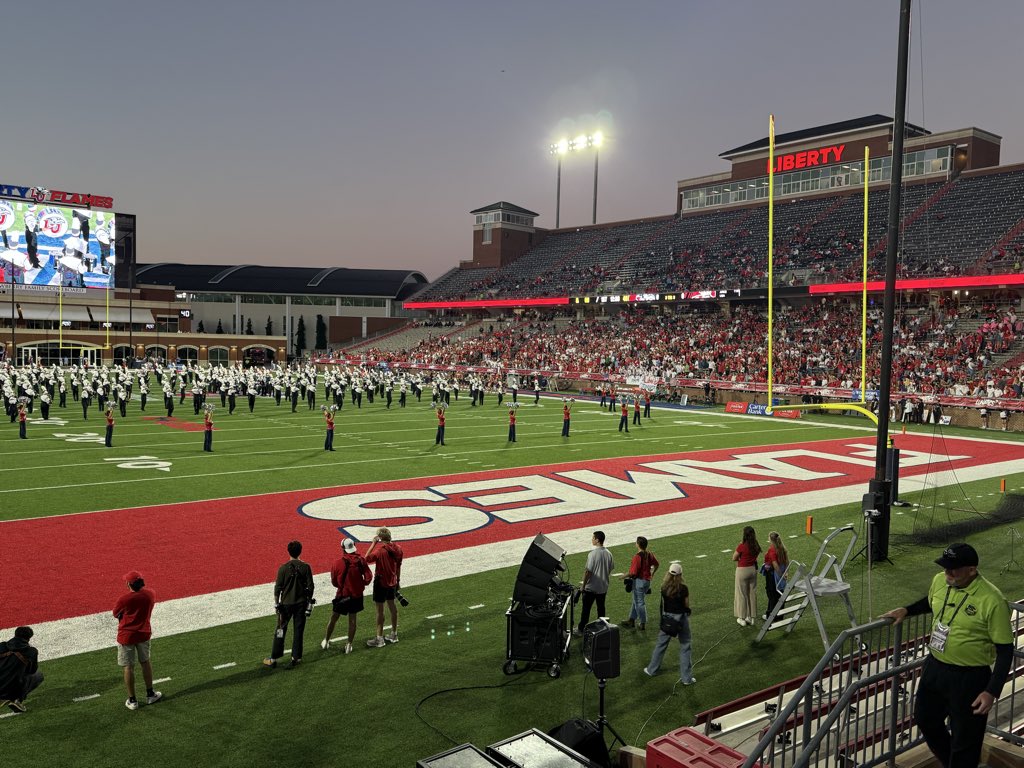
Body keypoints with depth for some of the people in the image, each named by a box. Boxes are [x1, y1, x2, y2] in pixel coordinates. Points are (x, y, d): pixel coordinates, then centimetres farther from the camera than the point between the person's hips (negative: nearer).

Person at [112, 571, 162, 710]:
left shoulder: (124, 599, -22)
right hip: (144, 633, 4)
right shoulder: (150, 594, -10)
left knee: (128, 667, 8)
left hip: (126, 636, -4)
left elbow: (116, 614, -5)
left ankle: (132, 700, 16)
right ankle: (150, 694, 30)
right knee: (145, 662, 20)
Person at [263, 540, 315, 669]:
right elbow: (310, 587, -4)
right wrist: (309, 602, 9)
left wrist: (276, 604, 5)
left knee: (280, 631, 10)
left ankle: (273, 659, 16)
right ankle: (296, 657, 16)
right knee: (298, 631, 10)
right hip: (301, 603, 1)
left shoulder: (283, 568, -12)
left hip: (286, 604, -1)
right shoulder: (305, 567, -8)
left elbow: (278, 588, -7)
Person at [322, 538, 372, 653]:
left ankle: (326, 641, 28)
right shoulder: (361, 560, -11)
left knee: (333, 618, 15)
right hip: (357, 594, 2)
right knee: (352, 619, 13)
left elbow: (334, 581, -8)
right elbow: (368, 577, -8)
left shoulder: (339, 562, -18)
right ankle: (349, 644, 18)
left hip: (343, 594, -2)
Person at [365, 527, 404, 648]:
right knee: (392, 606, 18)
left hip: (381, 583, -7)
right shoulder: (397, 549, -4)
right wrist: (398, 580, 18)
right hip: (392, 582, 7)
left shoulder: (380, 551, -24)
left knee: (380, 610, 2)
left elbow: (367, 558, -12)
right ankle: (394, 634, 29)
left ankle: (379, 638, 9)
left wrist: (374, 543, -13)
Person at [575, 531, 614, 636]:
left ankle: (581, 629, 15)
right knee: (601, 607, 17)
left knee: (586, 608, 7)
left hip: (591, 587, -5)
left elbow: (588, 571, -18)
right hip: (603, 587, 6)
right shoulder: (608, 554, -3)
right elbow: (611, 569, 7)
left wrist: (583, 585, -8)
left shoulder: (592, 554, -22)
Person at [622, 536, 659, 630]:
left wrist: (625, 576, -6)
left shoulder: (637, 557, -24)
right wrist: (652, 574, 30)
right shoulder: (649, 554, 1)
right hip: (647, 580, 8)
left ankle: (643, 624, 15)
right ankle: (631, 620, 31)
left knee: (639, 602, 5)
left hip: (639, 581, -8)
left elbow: (633, 572, -23)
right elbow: (656, 564, 16)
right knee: (636, 601, 20)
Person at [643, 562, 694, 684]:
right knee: (685, 647, 9)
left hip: (667, 617, 3)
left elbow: (663, 603, 3)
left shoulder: (664, 587, -7)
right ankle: (686, 677, 13)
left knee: (661, 644, 18)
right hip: (681, 618, -3)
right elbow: (687, 605, -7)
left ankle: (651, 670, 30)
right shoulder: (683, 588, -17)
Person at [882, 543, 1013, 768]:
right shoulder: (940, 581, -6)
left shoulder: (992, 601, -25)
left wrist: (992, 692, -21)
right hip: (934, 666, 7)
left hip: (969, 677, -7)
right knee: (925, 720, 23)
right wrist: (906, 610, 2)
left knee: (964, 739, 9)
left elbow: (1005, 650, -18)